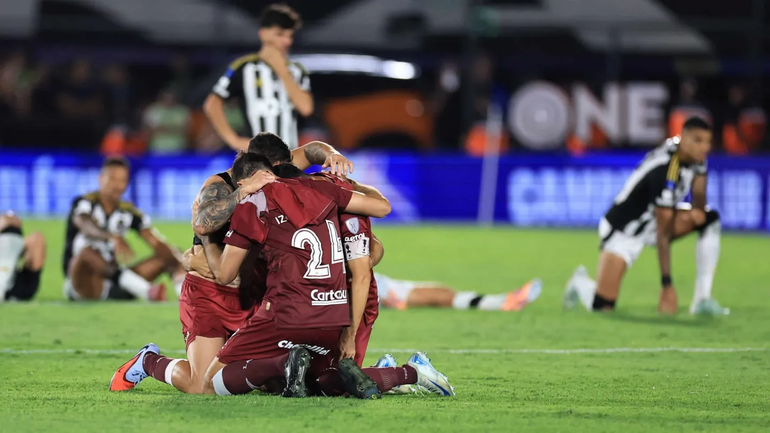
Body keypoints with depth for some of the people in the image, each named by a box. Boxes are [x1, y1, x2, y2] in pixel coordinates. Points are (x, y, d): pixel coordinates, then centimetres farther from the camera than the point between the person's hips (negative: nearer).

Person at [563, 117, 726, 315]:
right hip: (623, 230, -9)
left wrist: (697, 209, -19)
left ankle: (702, 300, -7)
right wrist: (667, 286, -32)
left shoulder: (695, 155, -8)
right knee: (602, 306, -21)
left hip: (653, 218, 9)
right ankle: (580, 283, 17)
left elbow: (699, 194, 8)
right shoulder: (665, 171, -33)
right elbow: (663, 234, -32)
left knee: (710, 219, -8)